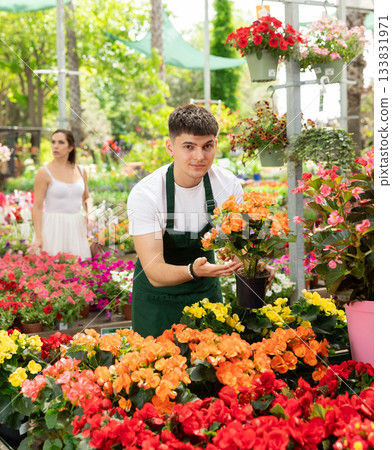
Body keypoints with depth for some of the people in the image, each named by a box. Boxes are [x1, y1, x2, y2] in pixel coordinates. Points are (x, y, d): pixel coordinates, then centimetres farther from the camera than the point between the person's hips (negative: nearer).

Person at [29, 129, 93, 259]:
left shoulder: (80, 171, 7)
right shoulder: (44, 173, -6)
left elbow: (86, 198, 20)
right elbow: (37, 207, -8)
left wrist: (90, 213, -1)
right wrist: (38, 237, -16)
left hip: (76, 227, 4)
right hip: (53, 228, -4)